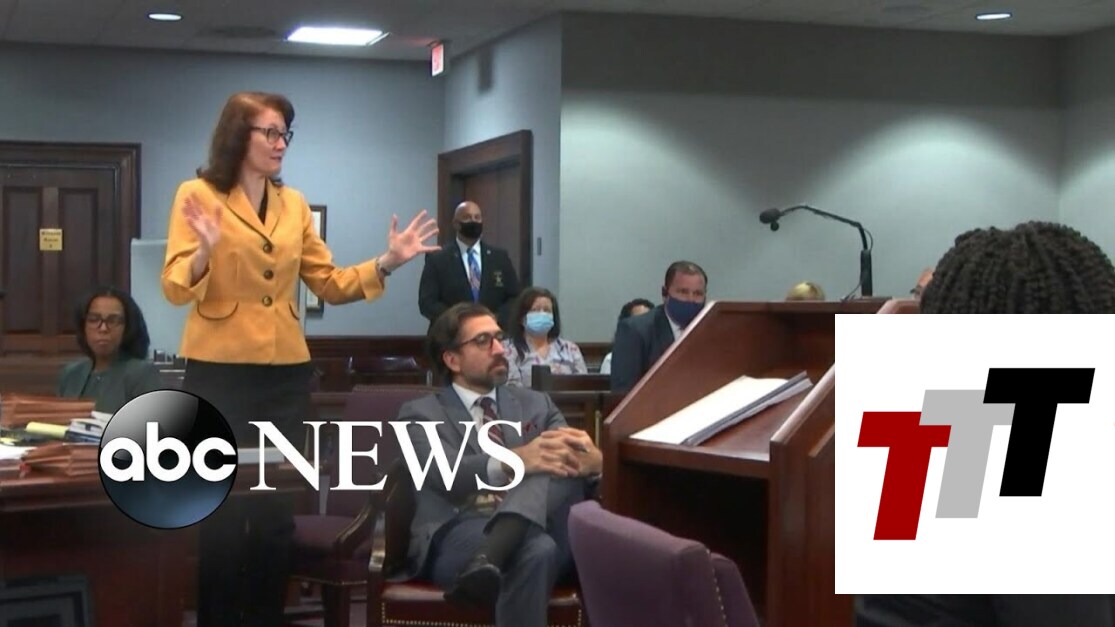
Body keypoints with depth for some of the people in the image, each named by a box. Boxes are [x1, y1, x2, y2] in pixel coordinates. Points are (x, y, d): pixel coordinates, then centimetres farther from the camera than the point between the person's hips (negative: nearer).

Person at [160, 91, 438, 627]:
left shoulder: (294, 204, 11)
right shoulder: (198, 195, -4)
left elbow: (330, 283, 9)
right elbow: (175, 289, -11)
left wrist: (387, 262, -4)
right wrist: (204, 252, -30)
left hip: (286, 373, 5)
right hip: (219, 372, -4)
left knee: (277, 510, 9)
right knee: (222, 511, 0)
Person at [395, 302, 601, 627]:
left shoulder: (536, 405, 26)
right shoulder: (422, 414, 13)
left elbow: (569, 455, 10)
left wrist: (592, 461, -19)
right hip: (459, 535, -5)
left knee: (560, 460, -29)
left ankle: (490, 557, -46)